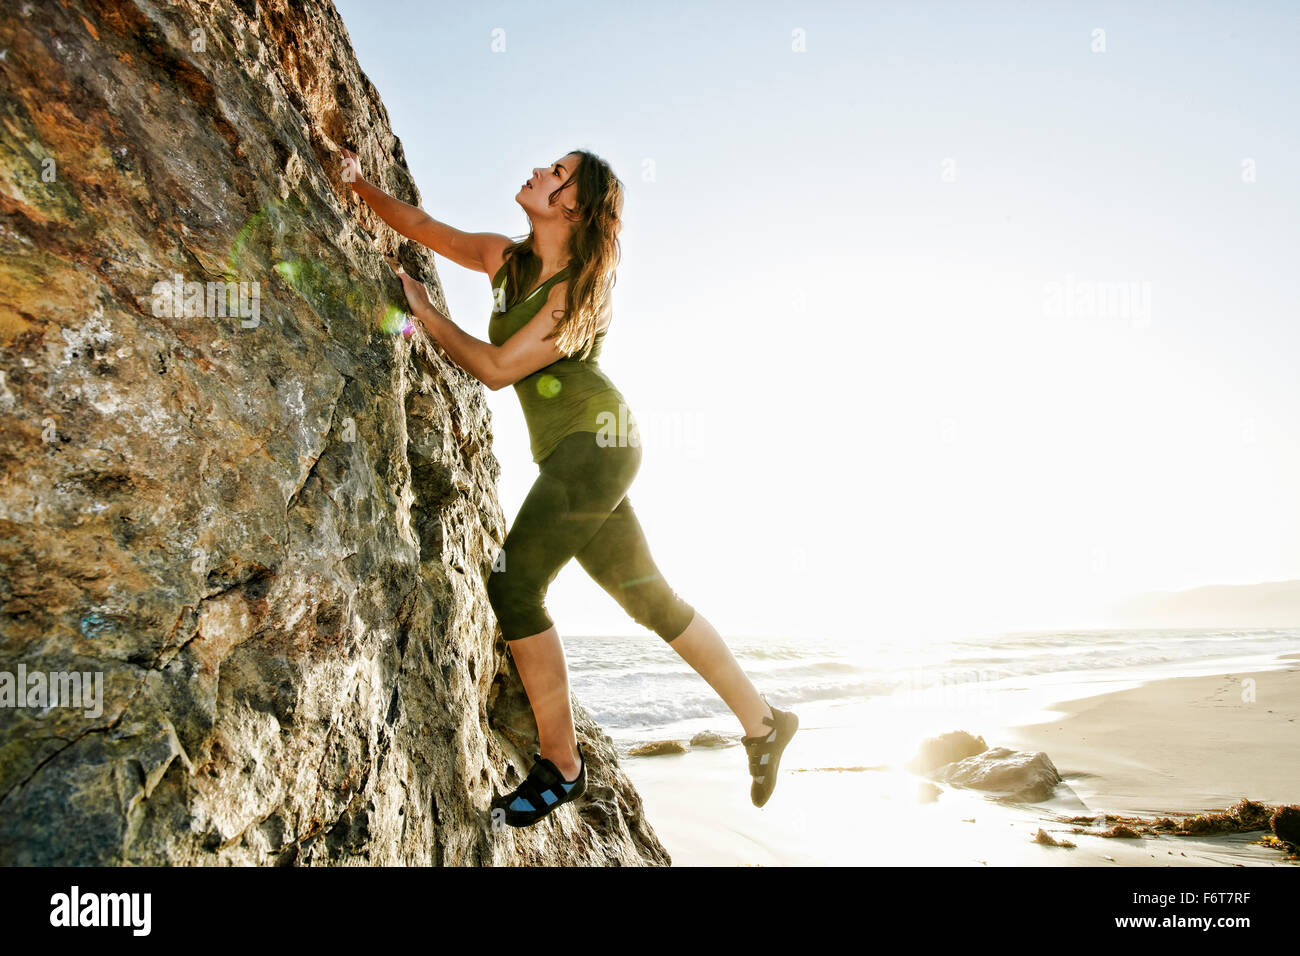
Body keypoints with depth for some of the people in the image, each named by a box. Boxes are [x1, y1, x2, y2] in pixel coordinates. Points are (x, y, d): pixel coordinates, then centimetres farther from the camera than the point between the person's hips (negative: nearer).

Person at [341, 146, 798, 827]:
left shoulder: (582, 289, -12)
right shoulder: (505, 258, 11)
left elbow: (497, 368, -15)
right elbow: (422, 226, 20)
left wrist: (426, 315, -6)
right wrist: (359, 184, 12)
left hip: (595, 438, -8)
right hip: (571, 455, 8)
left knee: (514, 587, -12)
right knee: (649, 598, 11)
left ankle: (560, 766, 1)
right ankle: (762, 723, 22)